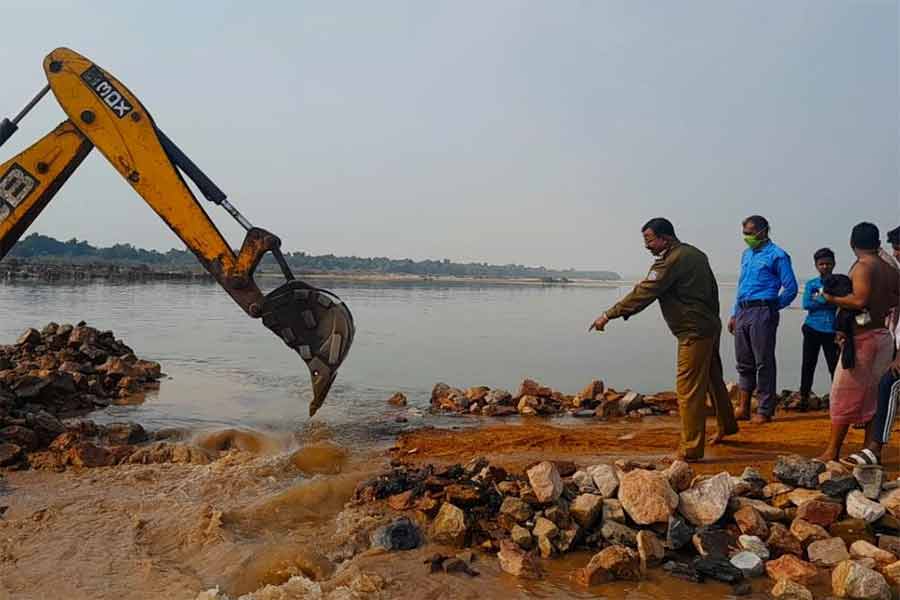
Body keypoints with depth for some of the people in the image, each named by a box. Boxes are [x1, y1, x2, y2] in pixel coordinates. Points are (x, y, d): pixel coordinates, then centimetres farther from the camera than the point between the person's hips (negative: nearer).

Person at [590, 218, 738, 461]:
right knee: (713, 379, 25)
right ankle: (727, 425, 43)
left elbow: (642, 294, -22)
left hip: (694, 332, -10)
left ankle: (691, 448, -1)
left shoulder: (670, 261, -18)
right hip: (710, 327, 10)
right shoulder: (694, 253, 11)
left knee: (689, 389, -6)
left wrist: (608, 316, -19)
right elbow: (712, 289, 17)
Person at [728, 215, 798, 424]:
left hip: (762, 313, -7)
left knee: (763, 363, -2)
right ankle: (743, 409, 18)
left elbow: (791, 288, -7)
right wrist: (734, 314, 17)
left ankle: (765, 411, 6)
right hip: (743, 313, 7)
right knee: (744, 362, 10)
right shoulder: (746, 254, 17)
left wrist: (772, 308, 0)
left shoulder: (776, 256, -5)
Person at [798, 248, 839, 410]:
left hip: (832, 331, -1)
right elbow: (806, 304, -7)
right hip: (812, 330, 1)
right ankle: (804, 398, 14)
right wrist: (827, 301, -10)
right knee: (808, 365, 6)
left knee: (834, 366, 0)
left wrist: (819, 298, -13)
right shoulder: (811, 284, 6)